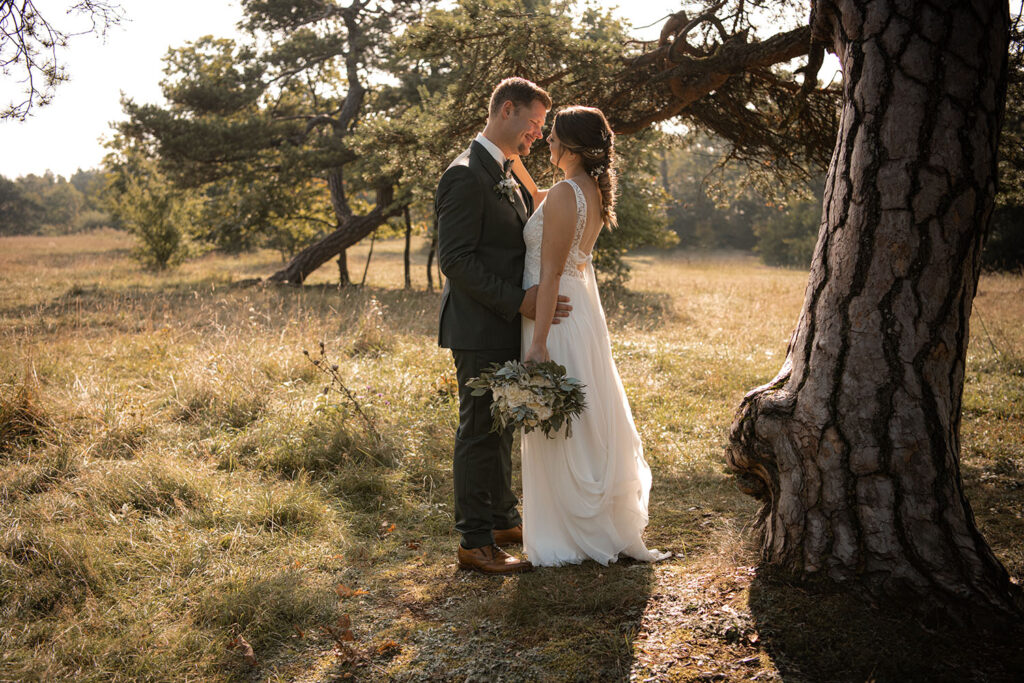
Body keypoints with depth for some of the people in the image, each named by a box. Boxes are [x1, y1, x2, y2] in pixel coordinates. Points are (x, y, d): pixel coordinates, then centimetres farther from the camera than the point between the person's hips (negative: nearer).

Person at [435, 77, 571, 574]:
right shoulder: (467, 176, -16)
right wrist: (518, 302, -23)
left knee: (501, 427, 19)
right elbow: (456, 259, -21)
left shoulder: (508, 175, 16)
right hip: (481, 330, -10)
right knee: (480, 432, -2)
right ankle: (475, 542, 8)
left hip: (506, 328, 10)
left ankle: (503, 520, 33)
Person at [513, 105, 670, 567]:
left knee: (558, 429, 2)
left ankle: (574, 537, 14)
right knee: (588, 423, 18)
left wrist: (539, 342, -22)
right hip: (583, 308, 9)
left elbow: (551, 273, -22)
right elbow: (539, 201, 25)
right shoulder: (594, 191, 7)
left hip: (557, 314, -9)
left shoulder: (565, 194, -20)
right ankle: (614, 528, 30)